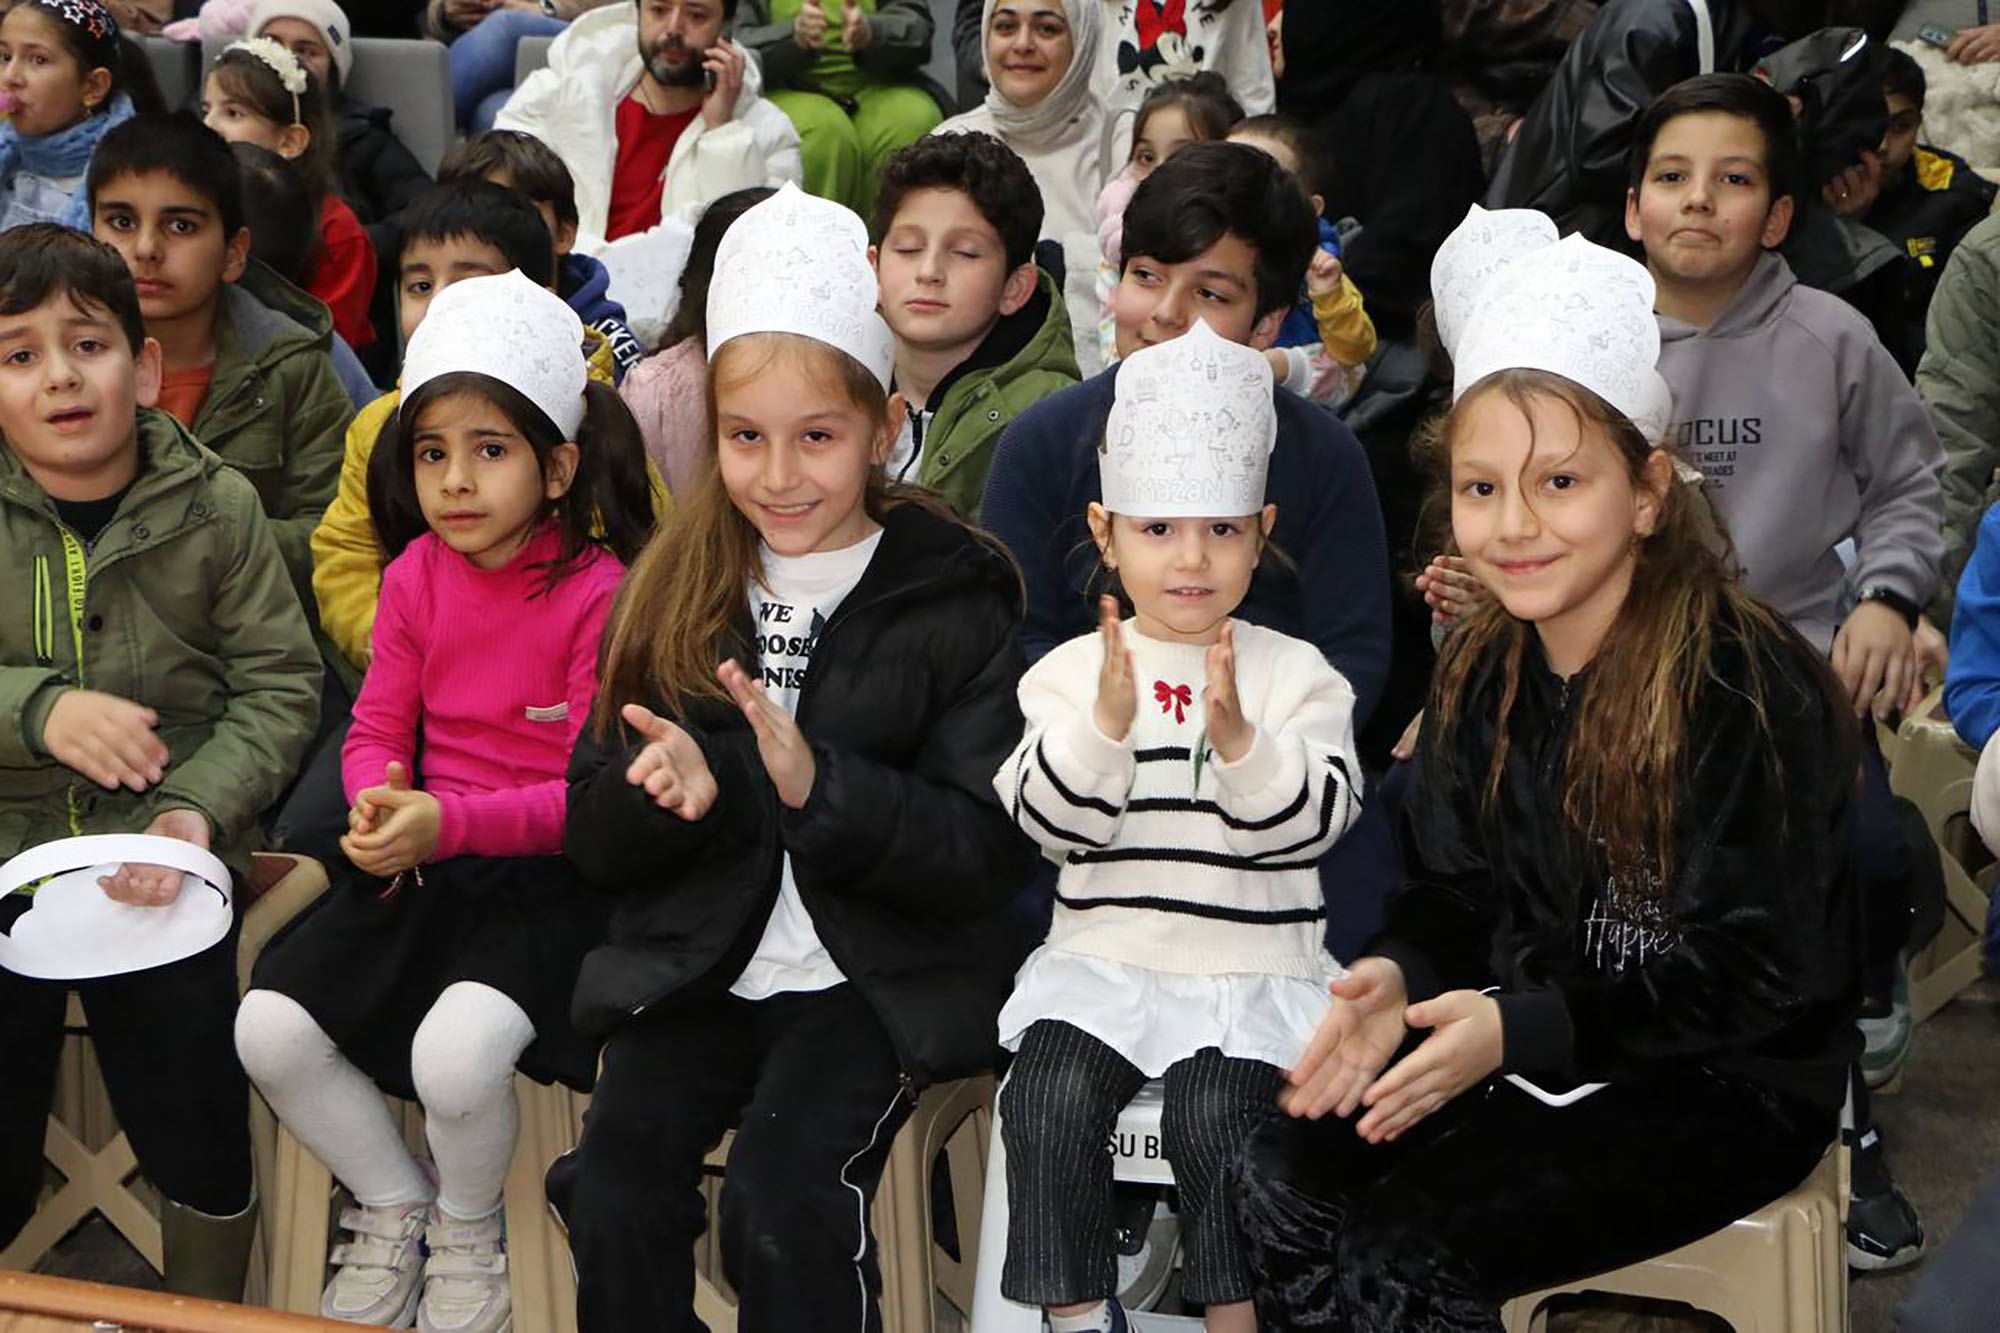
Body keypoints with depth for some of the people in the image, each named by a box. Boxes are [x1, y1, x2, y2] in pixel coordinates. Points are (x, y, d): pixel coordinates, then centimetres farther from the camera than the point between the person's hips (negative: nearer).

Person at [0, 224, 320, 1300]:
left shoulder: (215, 507, -3)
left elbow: (280, 684, -3)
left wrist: (197, 809, -18)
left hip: (156, 858, -1)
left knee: (197, 1146, 1)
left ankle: (208, 1306, 27)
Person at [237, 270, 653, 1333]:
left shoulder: (598, 592, -13)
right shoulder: (418, 573, 5)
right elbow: (378, 726, 10)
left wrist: (448, 823, -26)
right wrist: (376, 804, -14)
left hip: (548, 872, -6)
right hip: (420, 860, 6)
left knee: (455, 1050, -30)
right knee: (269, 1027, -12)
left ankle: (467, 1228, 4)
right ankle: (393, 1205, 14)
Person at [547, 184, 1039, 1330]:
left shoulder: (951, 602, -3)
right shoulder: (675, 590, 9)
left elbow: (992, 854, -11)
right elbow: (596, 839, 9)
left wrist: (821, 784, -26)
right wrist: (658, 790, -15)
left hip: (873, 977, -3)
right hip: (694, 965, 4)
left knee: (786, 1201, -25)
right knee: (613, 1188, -18)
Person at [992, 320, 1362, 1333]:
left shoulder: (1294, 673, 3)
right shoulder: (1072, 671, 6)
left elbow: (1316, 820, -7)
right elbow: (1050, 821, -4)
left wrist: (1240, 741, -23)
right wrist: (1104, 723, -20)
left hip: (1256, 971, -1)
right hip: (1105, 959, 2)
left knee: (1213, 1107, -26)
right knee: (1049, 1092, -23)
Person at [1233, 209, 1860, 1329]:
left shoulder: (1753, 687, -17)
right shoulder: (1482, 673, 5)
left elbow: (1754, 973, -19)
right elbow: (1452, 891, 10)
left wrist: (1522, 1029, -29)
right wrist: (1399, 979, -14)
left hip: (1731, 1084, -6)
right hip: (1523, 1040, 6)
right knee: (1278, 1181, -18)